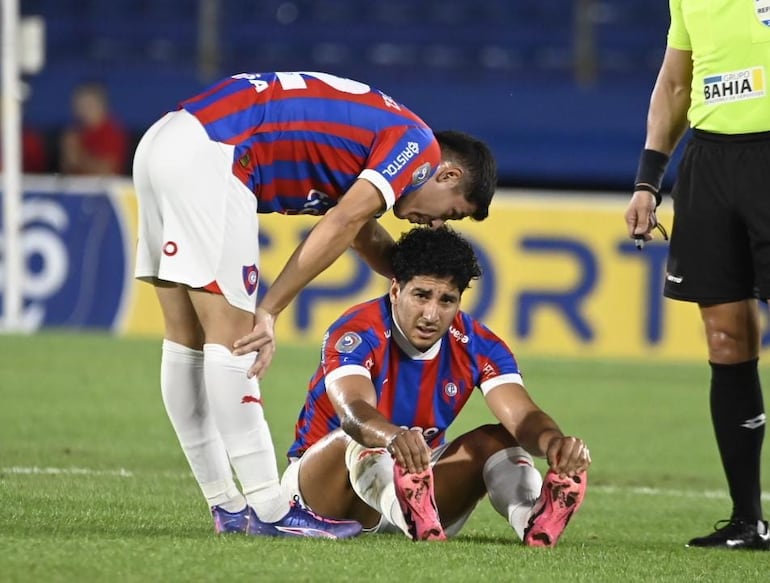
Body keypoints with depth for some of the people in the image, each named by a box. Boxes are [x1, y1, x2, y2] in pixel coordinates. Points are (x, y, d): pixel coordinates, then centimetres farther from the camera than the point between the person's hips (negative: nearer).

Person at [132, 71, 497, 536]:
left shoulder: (372, 137, 26)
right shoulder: (418, 145, 0)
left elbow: (364, 236, 38)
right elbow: (339, 228, -9)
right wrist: (270, 311, -8)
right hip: (209, 154, -10)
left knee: (187, 342, 10)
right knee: (232, 337, -7)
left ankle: (228, 507, 16)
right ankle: (269, 510, -6)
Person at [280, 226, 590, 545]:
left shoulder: (478, 347, -7)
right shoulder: (357, 334, -22)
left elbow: (521, 417, -21)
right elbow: (354, 411, -42)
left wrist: (553, 442, -47)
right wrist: (392, 437, -66)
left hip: (414, 482, 5)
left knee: (497, 439, -16)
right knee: (359, 440, -35)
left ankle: (533, 519, -48)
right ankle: (415, 520, -65)